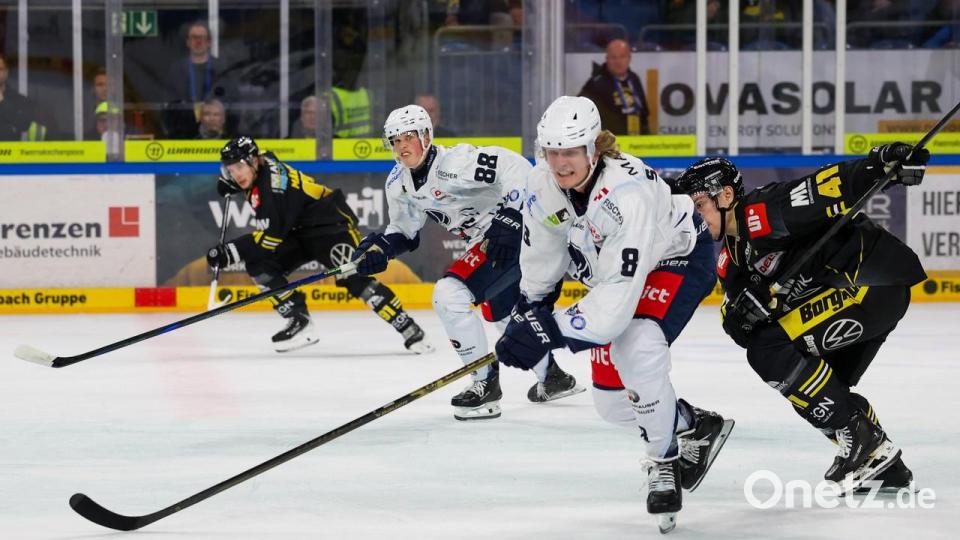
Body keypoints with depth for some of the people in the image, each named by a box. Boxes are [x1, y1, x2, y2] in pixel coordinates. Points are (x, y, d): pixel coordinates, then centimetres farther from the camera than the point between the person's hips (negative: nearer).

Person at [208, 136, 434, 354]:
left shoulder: (272, 184, -26)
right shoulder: (262, 168, 1)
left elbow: (272, 236, -30)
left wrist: (231, 251, -31)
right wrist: (229, 182, 7)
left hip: (331, 223, -10)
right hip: (301, 233, 10)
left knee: (353, 277, -27)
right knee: (259, 264, -7)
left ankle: (408, 329, -26)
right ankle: (300, 323, -6)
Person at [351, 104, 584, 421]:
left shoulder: (454, 163, -23)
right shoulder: (399, 184, 4)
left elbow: (516, 168, -27)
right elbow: (405, 232, 16)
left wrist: (509, 218, -32)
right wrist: (380, 247, -3)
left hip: (515, 231, -10)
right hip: (486, 241, 10)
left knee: (450, 294, -19)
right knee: (500, 309, 21)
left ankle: (485, 383, -10)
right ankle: (552, 377, 39)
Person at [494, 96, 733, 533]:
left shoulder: (627, 193, -41)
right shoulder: (542, 186, -19)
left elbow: (616, 300, -42)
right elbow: (541, 259, 2)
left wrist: (550, 332, -40)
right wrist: (527, 317, 6)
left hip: (678, 256, -7)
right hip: (605, 266, 8)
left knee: (636, 351, -33)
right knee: (611, 398, 5)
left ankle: (664, 464, -12)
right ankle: (695, 428, 32)